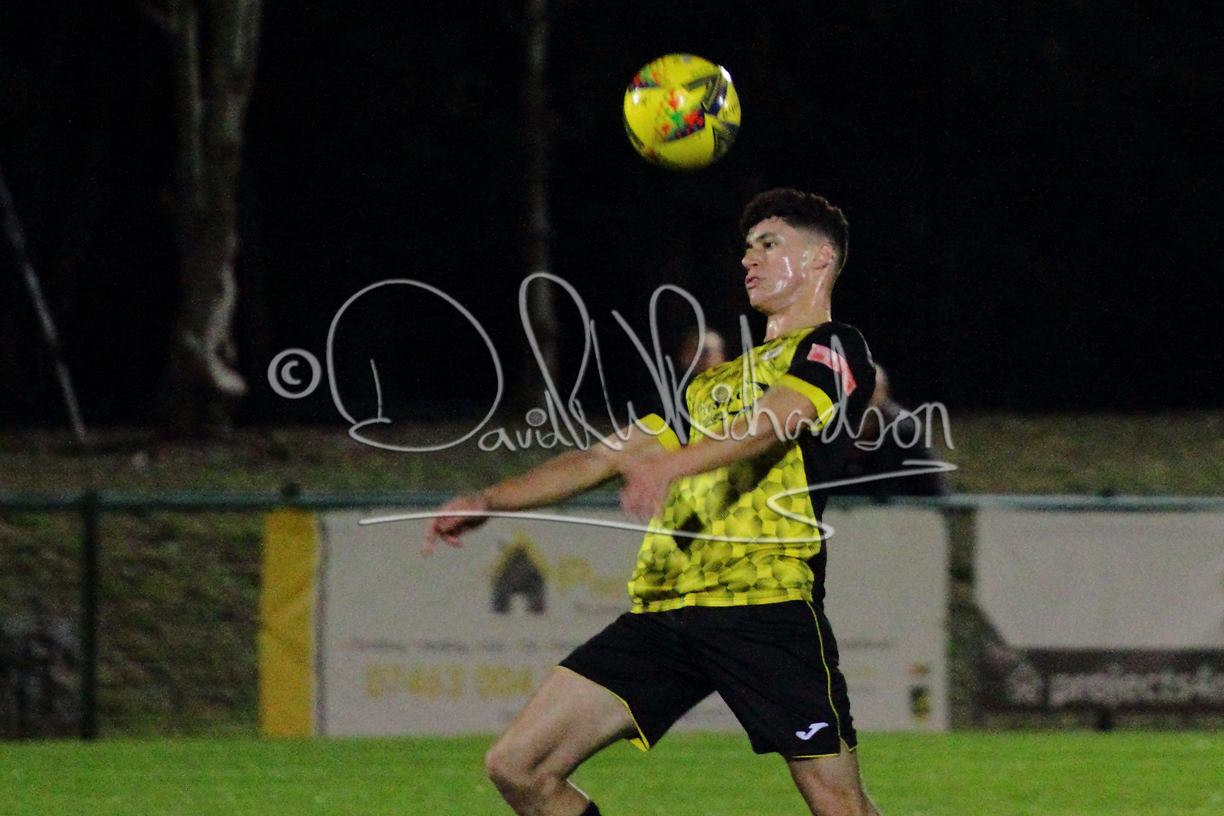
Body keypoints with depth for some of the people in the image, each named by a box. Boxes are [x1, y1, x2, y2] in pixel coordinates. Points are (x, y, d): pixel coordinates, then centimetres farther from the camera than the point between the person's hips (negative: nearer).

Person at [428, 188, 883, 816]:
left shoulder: (834, 350, 4)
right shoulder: (715, 381, 30)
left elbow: (773, 423, -17)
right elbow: (602, 458, 32)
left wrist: (671, 463, -35)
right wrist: (488, 502, 21)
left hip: (764, 606, -7)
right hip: (664, 611, 7)